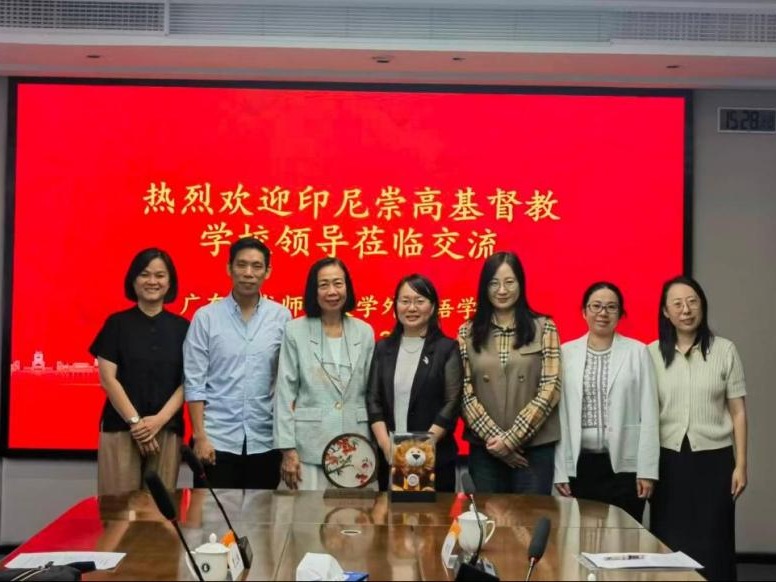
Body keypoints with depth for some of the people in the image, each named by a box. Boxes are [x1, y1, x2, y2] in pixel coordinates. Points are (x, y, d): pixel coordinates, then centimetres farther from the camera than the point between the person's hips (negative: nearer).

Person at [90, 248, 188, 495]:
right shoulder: (117, 324, 4)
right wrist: (134, 421, -10)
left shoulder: (182, 327, 8)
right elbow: (108, 379, -2)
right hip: (120, 428, -1)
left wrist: (159, 420, -10)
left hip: (167, 431, 1)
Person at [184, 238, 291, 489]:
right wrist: (200, 436, -8)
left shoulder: (281, 316, 1)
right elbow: (194, 383, -3)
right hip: (217, 438, -1)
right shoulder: (206, 317, -2)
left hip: (264, 440, 2)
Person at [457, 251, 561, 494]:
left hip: (534, 446, -1)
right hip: (485, 448, 1)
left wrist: (512, 438, -10)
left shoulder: (543, 328, 2)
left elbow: (550, 388, -5)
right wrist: (493, 436, -11)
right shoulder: (468, 333, 5)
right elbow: (464, 392, 0)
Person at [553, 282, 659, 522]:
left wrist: (647, 470, -5)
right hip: (580, 465, 1)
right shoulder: (566, 353, 4)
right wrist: (560, 470, 1)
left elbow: (649, 414, -1)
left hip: (624, 464, -1)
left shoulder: (637, 352, 1)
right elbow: (559, 413, 4)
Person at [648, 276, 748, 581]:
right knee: (668, 544, 4)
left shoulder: (724, 350, -1)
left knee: (712, 545, 3)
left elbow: (738, 412, 2)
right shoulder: (652, 353, 1)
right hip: (668, 460, 1)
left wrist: (740, 465, -1)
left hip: (714, 459, -1)